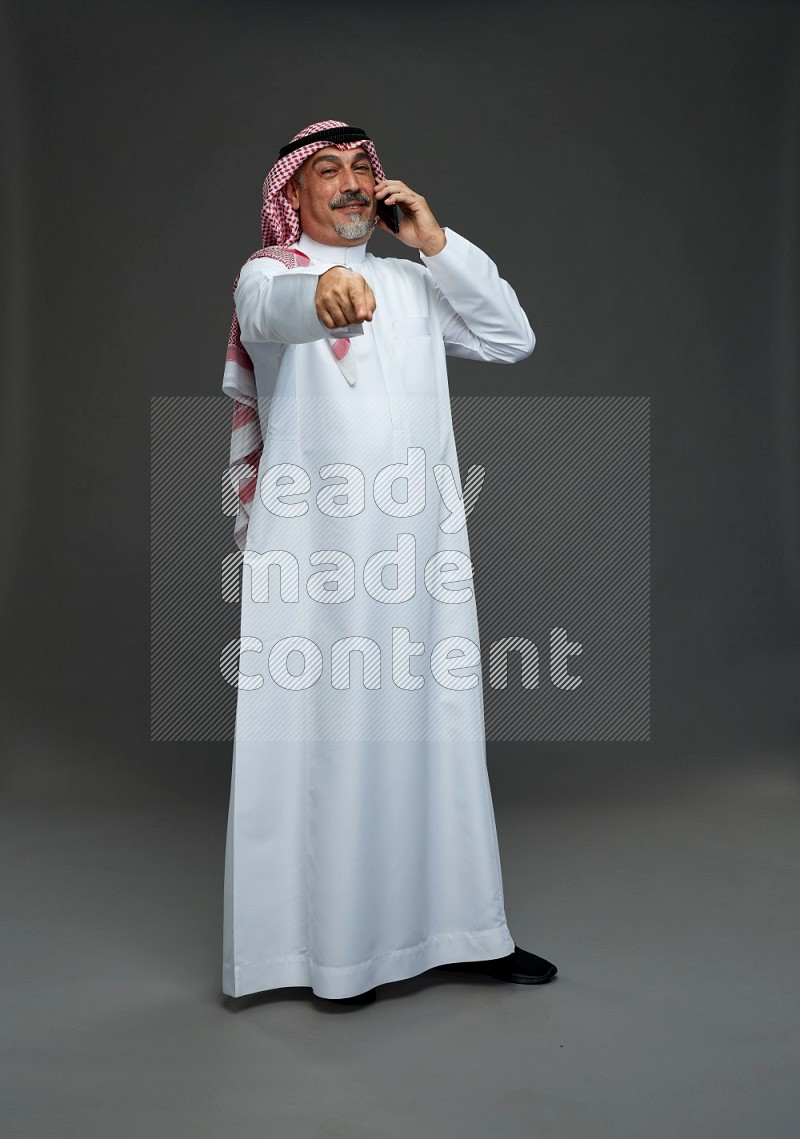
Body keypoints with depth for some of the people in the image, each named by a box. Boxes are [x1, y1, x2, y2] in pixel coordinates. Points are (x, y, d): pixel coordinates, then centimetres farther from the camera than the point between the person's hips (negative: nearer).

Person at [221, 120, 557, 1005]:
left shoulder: (412, 283, 20)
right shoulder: (269, 273, 2)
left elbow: (513, 339, 10)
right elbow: (274, 306, -24)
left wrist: (435, 242, 3)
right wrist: (321, 289, -48)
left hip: (419, 544, 5)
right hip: (314, 549, -5)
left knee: (433, 732, 9)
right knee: (320, 738, -3)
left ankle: (458, 929, 20)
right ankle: (332, 943, 10)